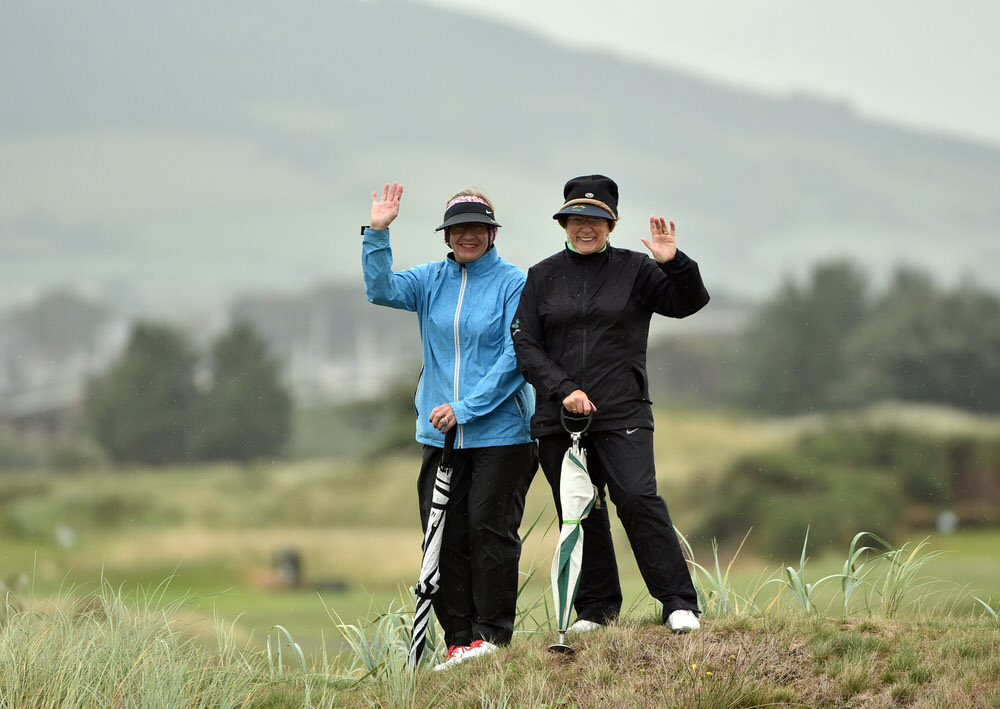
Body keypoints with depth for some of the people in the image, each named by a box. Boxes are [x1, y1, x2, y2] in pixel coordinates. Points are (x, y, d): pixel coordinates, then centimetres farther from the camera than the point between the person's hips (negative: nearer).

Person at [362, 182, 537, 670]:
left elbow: (515, 359, -9)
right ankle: (458, 639, 8)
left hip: (500, 431, -5)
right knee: (443, 535, 2)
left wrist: (466, 408, -15)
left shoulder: (513, 284, -5)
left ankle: (492, 634, 2)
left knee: (489, 528, -7)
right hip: (440, 433, 5)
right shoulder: (432, 280, 10)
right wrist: (377, 233, -16)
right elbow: (381, 290, -4)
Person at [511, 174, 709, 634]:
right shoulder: (543, 277, 10)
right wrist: (563, 389, -9)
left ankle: (679, 602, -12)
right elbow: (525, 346, 4)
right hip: (559, 419, 3)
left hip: (622, 414, -3)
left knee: (638, 498, -17)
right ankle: (595, 609, 16)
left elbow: (688, 303, -3)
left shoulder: (634, 270, 6)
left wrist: (673, 264, -22)